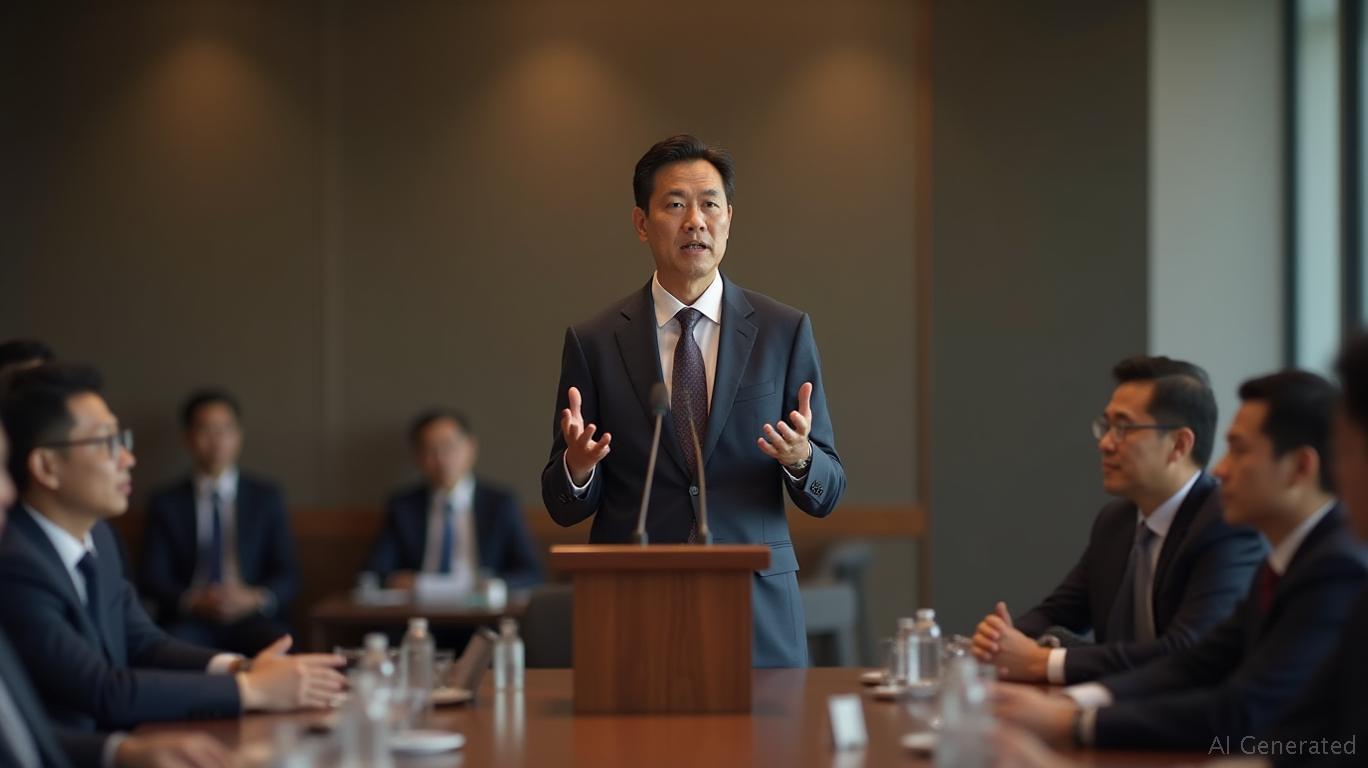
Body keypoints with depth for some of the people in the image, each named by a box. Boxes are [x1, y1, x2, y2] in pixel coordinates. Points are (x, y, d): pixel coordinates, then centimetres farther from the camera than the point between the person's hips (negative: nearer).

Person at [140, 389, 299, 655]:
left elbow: (288, 576, 9)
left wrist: (255, 599, -13)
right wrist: (194, 602, -16)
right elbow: (152, 579, 4)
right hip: (189, 622, -1)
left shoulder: (266, 497, 14)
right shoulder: (166, 503, 12)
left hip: (251, 622, 1)